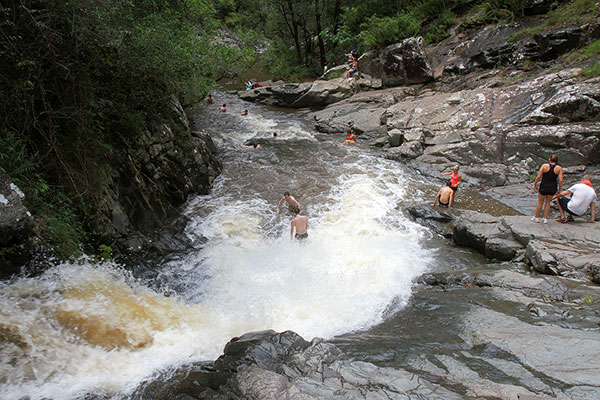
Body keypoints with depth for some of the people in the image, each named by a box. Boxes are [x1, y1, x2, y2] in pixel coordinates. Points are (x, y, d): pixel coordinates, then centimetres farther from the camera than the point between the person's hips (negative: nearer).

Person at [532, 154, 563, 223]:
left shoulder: (544, 166, -9)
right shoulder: (559, 168, -6)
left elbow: (538, 177, -12)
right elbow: (560, 180, -10)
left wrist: (535, 184, 2)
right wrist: (560, 189, 2)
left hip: (543, 187, -2)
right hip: (552, 188, 2)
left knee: (540, 202, 15)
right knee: (547, 202, 20)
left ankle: (536, 217, 27)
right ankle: (545, 218, 21)